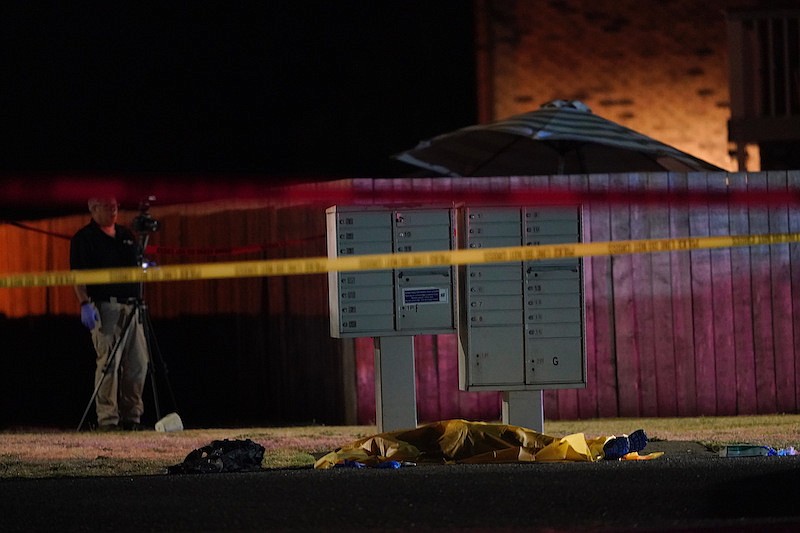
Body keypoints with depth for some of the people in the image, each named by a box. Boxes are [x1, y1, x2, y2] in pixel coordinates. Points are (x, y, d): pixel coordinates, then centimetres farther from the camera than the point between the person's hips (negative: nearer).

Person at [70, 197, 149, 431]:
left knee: (137, 363, 5)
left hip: (131, 306, 6)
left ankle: (132, 416, 13)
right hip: (104, 305, -6)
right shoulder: (84, 238, -1)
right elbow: (77, 274, -7)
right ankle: (107, 419, -7)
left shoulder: (126, 235, 18)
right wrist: (85, 304, -18)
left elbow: (137, 267, 25)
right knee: (108, 362, -10)